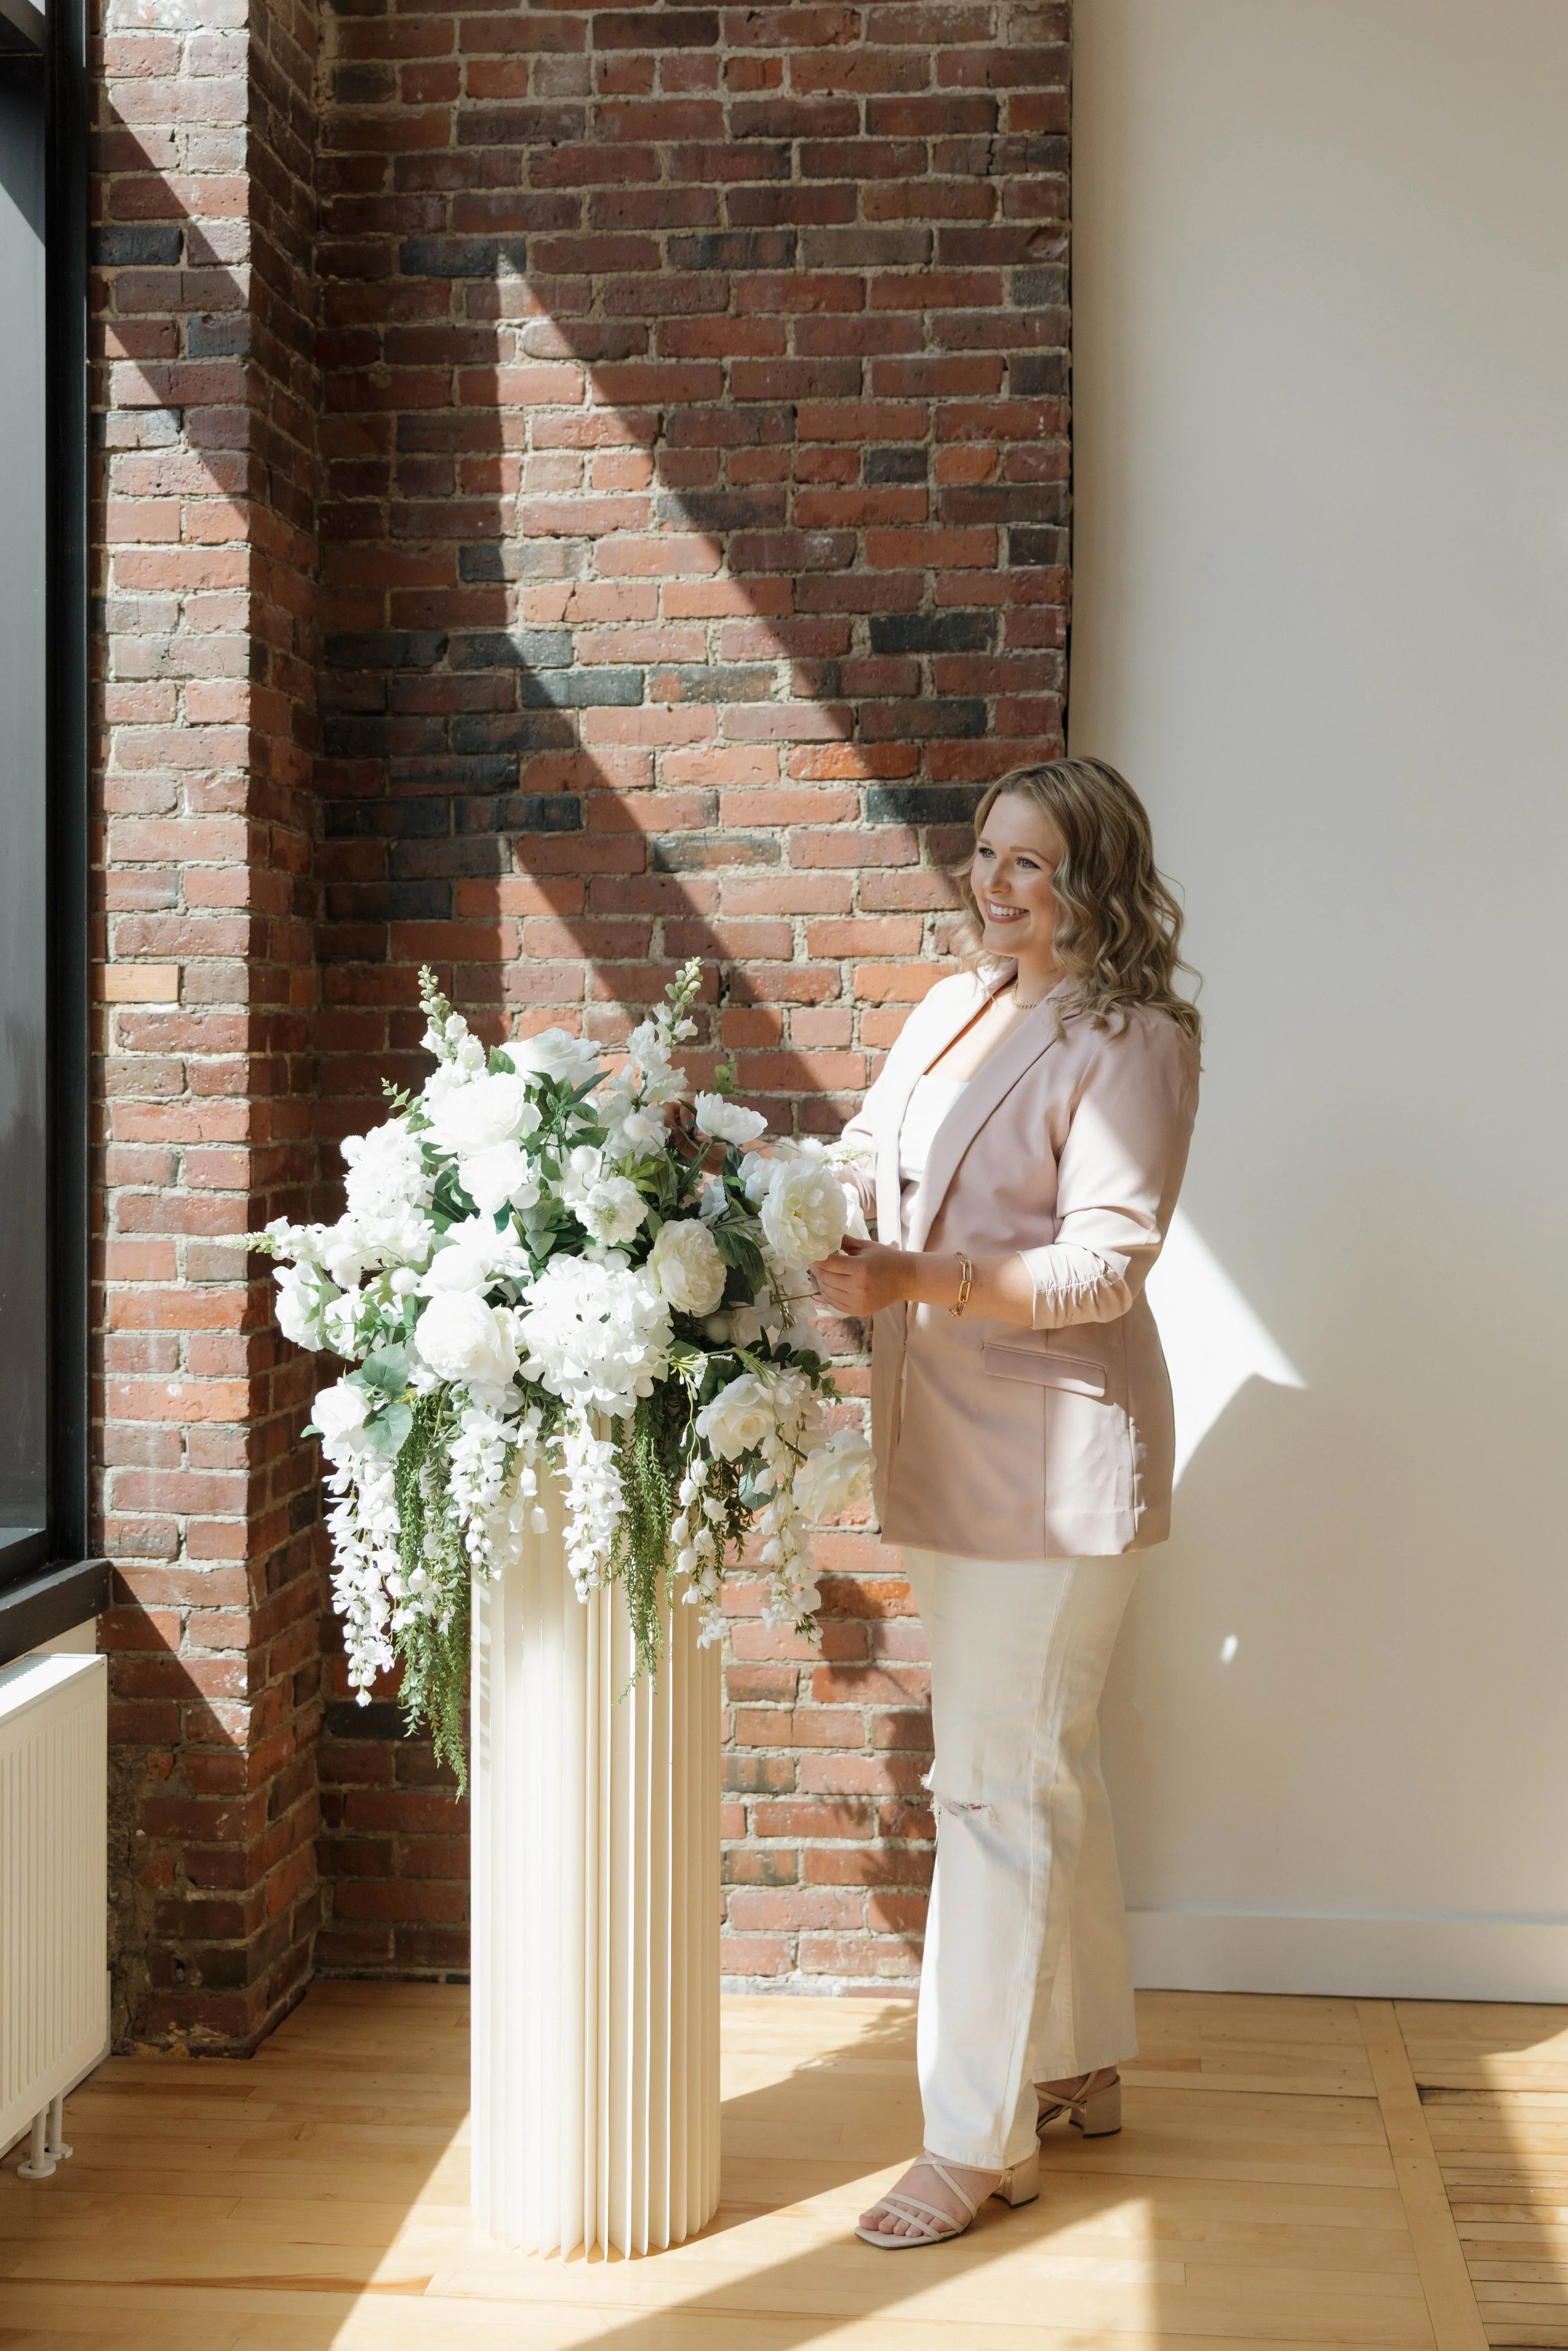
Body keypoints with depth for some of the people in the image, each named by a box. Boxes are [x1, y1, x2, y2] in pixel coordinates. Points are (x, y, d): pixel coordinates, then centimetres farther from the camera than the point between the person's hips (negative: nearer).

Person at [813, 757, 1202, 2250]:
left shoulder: (1129, 1040, -12)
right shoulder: (950, 1010, 13)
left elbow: (1106, 1262, -19)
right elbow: (874, 1154, 19)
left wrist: (914, 1280, -29)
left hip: (1055, 1454, -8)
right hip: (951, 1453, 8)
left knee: (998, 1785, -5)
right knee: (1041, 1765, 18)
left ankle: (982, 2140, 5)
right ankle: (1082, 2062, 32)